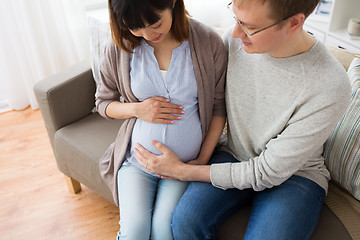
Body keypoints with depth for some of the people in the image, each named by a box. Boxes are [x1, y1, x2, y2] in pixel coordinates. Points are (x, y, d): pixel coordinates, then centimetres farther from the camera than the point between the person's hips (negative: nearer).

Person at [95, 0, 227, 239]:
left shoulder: (209, 43, -11)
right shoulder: (120, 48, -8)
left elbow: (219, 105, -3)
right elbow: (103, 102, 5)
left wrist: (203, 159, -7)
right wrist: (137, 109, -16)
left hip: (186, 162, 0)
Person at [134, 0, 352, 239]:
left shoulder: (331, 87, -25)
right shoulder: (234, 40, -11)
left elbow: (267, 173, -20)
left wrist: (182, 171, -17)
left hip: (295, 175, -2)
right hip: (235, 157, 3)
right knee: (186, 220, -23)